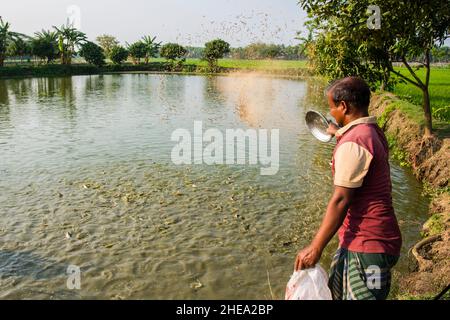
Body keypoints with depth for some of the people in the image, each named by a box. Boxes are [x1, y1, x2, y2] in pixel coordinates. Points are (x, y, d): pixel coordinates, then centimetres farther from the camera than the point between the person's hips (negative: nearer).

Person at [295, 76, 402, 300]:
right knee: (337, 292, 23)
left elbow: (340, 200, -24)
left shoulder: (352, 144, -22)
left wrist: (315, 248, -18)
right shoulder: (374, 132, 8)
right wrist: (340, 134, 43)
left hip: (366, 246, -10)